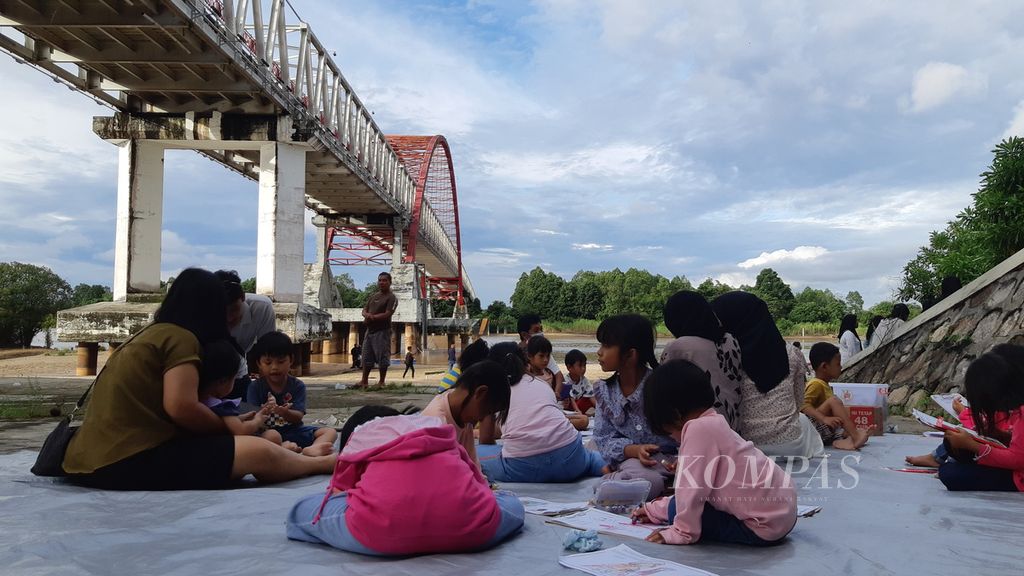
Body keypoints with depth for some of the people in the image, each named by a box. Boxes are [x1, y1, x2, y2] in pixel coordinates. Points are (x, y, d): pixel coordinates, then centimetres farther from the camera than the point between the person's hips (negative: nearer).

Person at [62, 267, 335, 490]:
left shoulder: (146, 335, 19)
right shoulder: (181, 338, -6)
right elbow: (181, 407, -18)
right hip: (130, 460, -10)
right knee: (259, 453, -8)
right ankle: (323, 463, 12)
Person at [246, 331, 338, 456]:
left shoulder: (297, 386, 2)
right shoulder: (255, 387, 0)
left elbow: (298, 417, -7)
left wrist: (285, 413, -31)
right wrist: (264, 411, -33)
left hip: (293, 431, 2)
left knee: (330, 432, -19)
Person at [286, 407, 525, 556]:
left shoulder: (358, 439, 30)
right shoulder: (438, 428, 34)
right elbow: (480, 485, 37)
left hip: (378, 536, -1)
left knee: (301, 511, 26)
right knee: (512, 504, 35)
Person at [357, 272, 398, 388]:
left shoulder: (391, 298, -6)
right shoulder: (373, 296, 16)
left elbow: (387, 314, -17)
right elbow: (364, 310, 12)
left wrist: (372, 317, -14)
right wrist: (367, 315, -12)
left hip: (382, 331, -7)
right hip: (370, 330, 7)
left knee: (382, 357, -3)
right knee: (366, 356, 10)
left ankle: (381, 382, 5)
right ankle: (364, 381, 16)